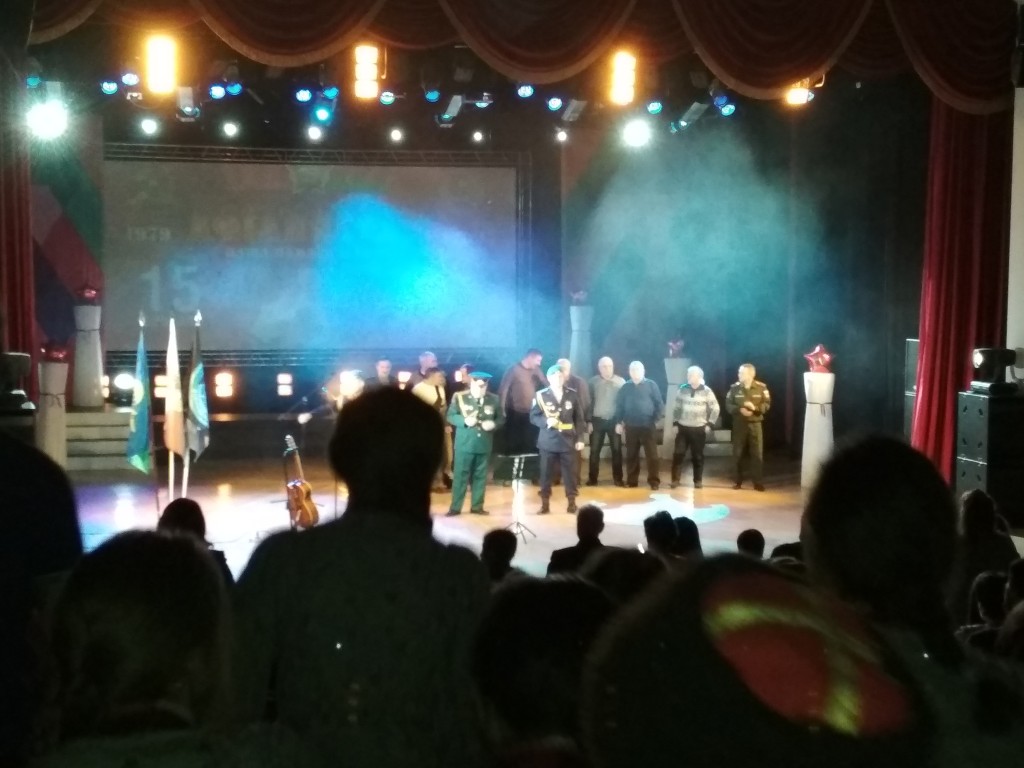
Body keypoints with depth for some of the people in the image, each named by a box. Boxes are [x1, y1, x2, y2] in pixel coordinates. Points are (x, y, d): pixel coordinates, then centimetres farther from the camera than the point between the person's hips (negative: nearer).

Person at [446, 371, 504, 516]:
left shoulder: (494, 399, 4)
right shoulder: (459, 397, -2)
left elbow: (501, 418, 9)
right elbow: (450, 416, -2)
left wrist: (494, 424, -13)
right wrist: (464, 421, -19)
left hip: (484, 444, 2)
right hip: (464, 444, -2)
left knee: (480, 476, 9)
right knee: (460, 475, 1)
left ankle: (477, 506, 18)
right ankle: (455, 507, 7)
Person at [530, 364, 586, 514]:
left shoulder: (572, 395, 4)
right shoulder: (541, 395, -3)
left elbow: (578, 418, 8)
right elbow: (533, 417, -1)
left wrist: (580, 438, 4)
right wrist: (546, 421, -20)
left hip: (567, 441, 1)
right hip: (548, 441, -1)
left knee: (570, 472, 3)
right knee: (545, 473, 2)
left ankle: (572, 503, 12)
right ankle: (545, 503, 12)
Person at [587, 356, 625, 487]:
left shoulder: (621, 381, 2)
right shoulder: (593, 382, 3)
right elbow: (589, 401, 3)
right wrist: (589, 420, -2)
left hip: (614, 420, 0)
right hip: (597, 420, 0)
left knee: (616, 450, 3)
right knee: (594, 450, 3)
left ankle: (618, 478, 10)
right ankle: (592, 478, 9)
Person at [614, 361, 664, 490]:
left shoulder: (651, 385, 0)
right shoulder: (625, 387, 7)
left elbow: (659, 404, 1)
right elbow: (619, 405, 9)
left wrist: (655, 419, -5)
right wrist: (618, 422, 3)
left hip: (647, 425, -2)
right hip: (630, 426, 2)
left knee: (652, 455, -2)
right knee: (631, 455, 8)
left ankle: (654, 481, 4)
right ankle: (631, 480, 15)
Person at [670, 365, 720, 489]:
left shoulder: (706, 391, -4)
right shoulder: (682, 389, 2)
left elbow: (715, 408, 0)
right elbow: (676, 407, 8)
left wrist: (710, 424, -5)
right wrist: (675, 423, 2)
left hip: (699, 429, -1)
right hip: (683, 427, 2)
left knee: (697, 456, 5)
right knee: (678, 453, -4)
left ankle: (698, 480, 15)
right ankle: (675, 479, 2)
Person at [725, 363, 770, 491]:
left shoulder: (761, 387, -3)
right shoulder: (735, 388, -1)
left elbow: (767, 405, -3)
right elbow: (728, 405, 0)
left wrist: (755, 407, -21)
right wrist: (739, 410, -18)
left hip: (755, 424, -1)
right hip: (739, 424, 1)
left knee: (757, 454, -1)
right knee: (738, 453, 5)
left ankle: (758, 482, 5)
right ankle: (738, 481, 15)